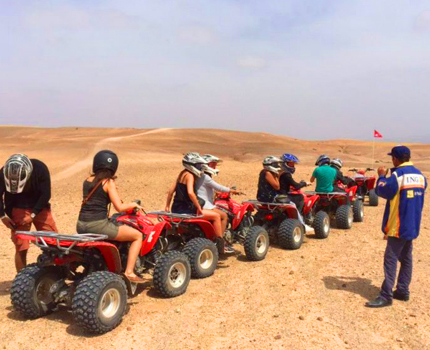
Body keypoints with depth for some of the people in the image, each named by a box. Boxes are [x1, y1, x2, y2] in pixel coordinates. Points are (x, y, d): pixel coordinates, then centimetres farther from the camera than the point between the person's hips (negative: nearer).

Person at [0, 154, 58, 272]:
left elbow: (46, 194, -15)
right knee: (21, 248, -5)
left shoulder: (40, 168, -21)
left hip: (39, 208, 0)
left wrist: (33, 215, -19)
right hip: (18, 209, 0)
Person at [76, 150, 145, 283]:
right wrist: (133, 204, 6)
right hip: (98, 225, -7)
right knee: (138, 236, 6)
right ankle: (129, 272, -2)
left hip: (81, 226, 7)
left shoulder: (87, 181, 11)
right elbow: (119, 208, -12)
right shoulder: (108, 182, -7)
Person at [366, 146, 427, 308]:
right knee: (406, 258, 15)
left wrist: (381, 176, 4)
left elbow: (381, 191, -12)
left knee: (390, 260, -6)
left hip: (398, 225, -8)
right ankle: (403, 291, 23)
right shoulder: (420, 175, 7)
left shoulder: (397, 175, -17)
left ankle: (386, 296, -5)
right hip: (412, 225, 8)